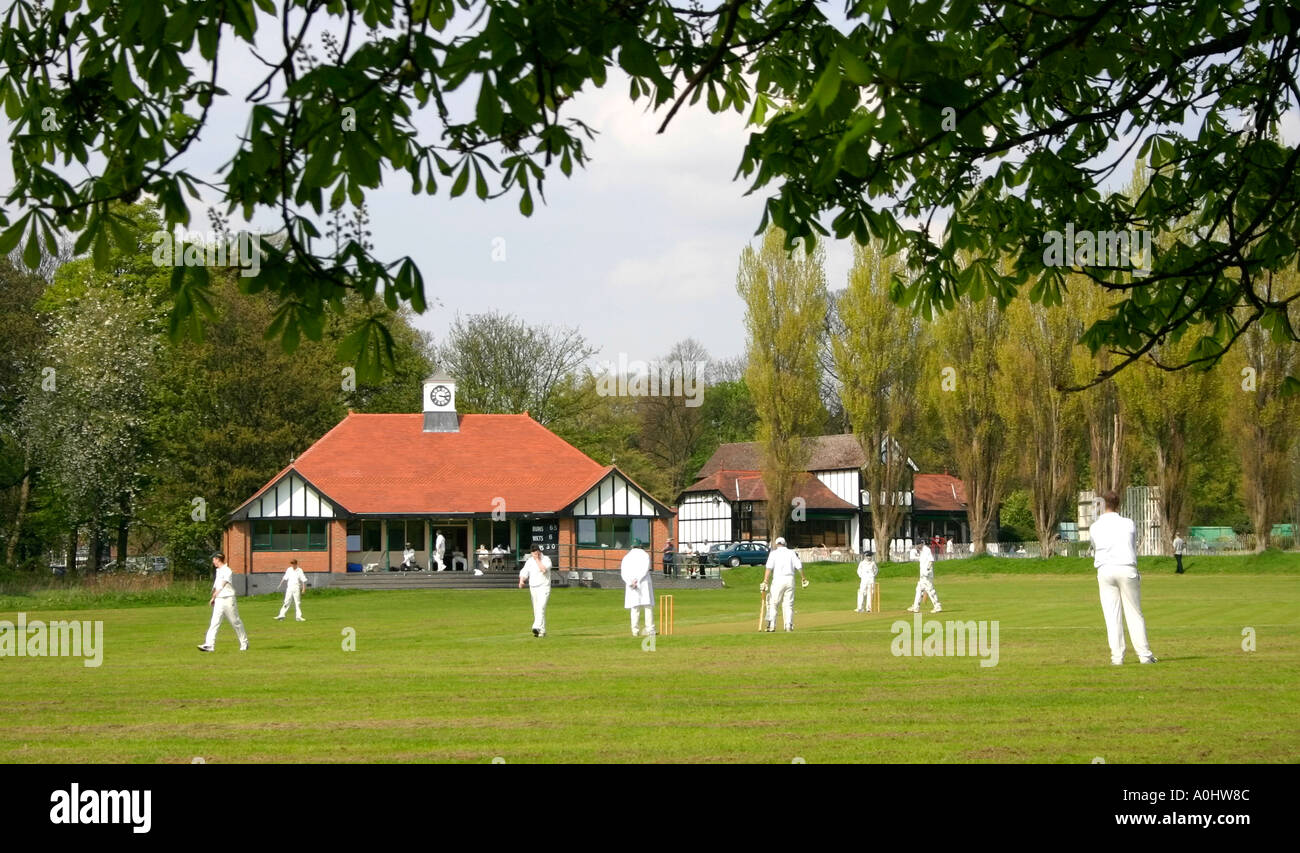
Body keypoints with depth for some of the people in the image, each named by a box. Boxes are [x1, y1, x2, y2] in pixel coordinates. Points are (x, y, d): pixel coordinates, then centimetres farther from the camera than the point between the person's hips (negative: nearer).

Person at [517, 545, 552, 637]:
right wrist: (521, 581, -15)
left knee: (541, 608, -21)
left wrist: (537, 559, -15)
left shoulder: (546, 559, -5)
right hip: (533, 588, 6)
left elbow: (543, 569, -22)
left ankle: (537, 628, -33)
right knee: (536, 610, 8)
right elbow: (524, 572, 3)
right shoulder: (529, 561, 10)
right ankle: (542, 631, 16)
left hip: (544, 587, -6)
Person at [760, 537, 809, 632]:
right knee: (788, 604, 9)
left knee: (773, 603, 3)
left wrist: (765, 582, -15)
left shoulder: (773, 553, 2)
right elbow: (799, 567, 3)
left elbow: (769, 568, -10)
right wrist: (804, 578, 14)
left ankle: (772, 625, -5)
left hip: (778, 580, -3)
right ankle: (789, 625, 3)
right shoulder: (791, 553, 9)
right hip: (790, 579, 3)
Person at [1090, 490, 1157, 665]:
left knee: (1111, 616, 2)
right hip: (1127, 569, 0)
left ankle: (1117, 656, -2)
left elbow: (1095, 551, 11)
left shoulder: (1094, 528, 3)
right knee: (1134, 614, 5)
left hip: (1105, 571, 0)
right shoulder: (1129, 524, 2)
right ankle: (1144, 654, 5)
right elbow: (1134, 547, 12)